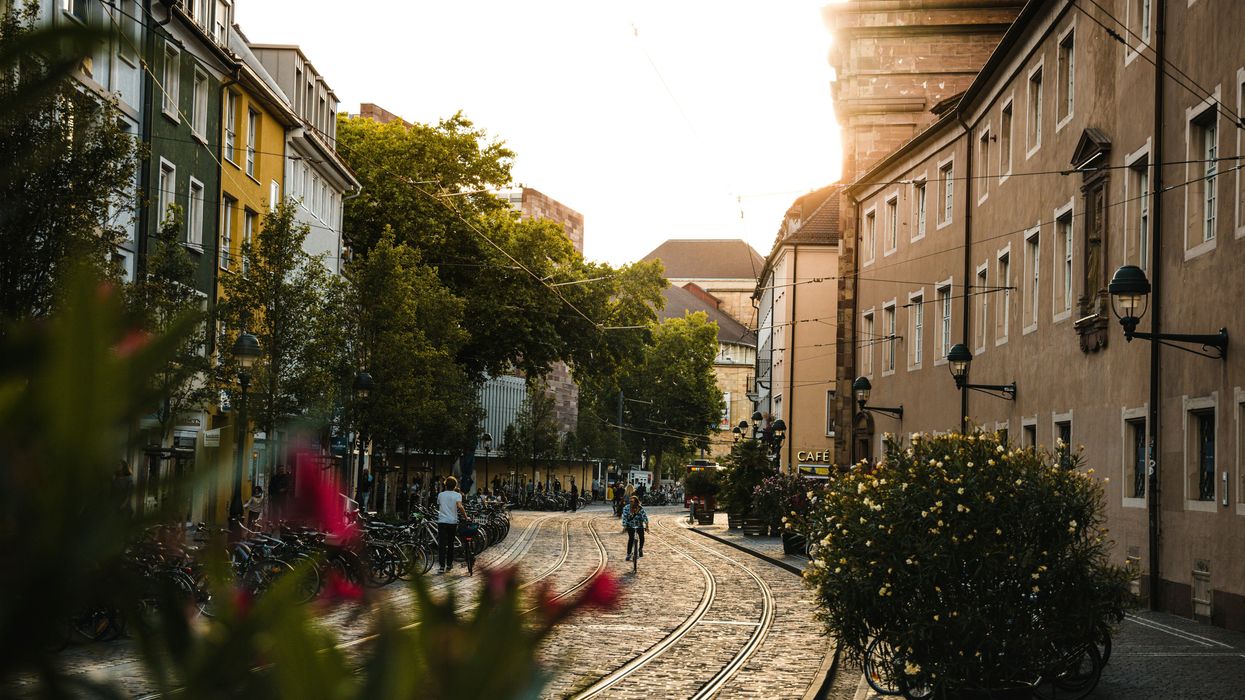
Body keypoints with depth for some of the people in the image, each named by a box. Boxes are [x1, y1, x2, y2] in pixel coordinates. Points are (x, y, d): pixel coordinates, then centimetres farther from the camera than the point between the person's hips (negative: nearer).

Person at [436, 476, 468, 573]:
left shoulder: (440, 495, 7)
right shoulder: (457, 495, -1)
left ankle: (441, 566, -13)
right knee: (450, 543, 15)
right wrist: (465, 516, -10)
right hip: (453, 522, 0)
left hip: (442, 521, 0)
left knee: (441, 544, -4)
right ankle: (449, 564, 22)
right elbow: (459, 506, -18)